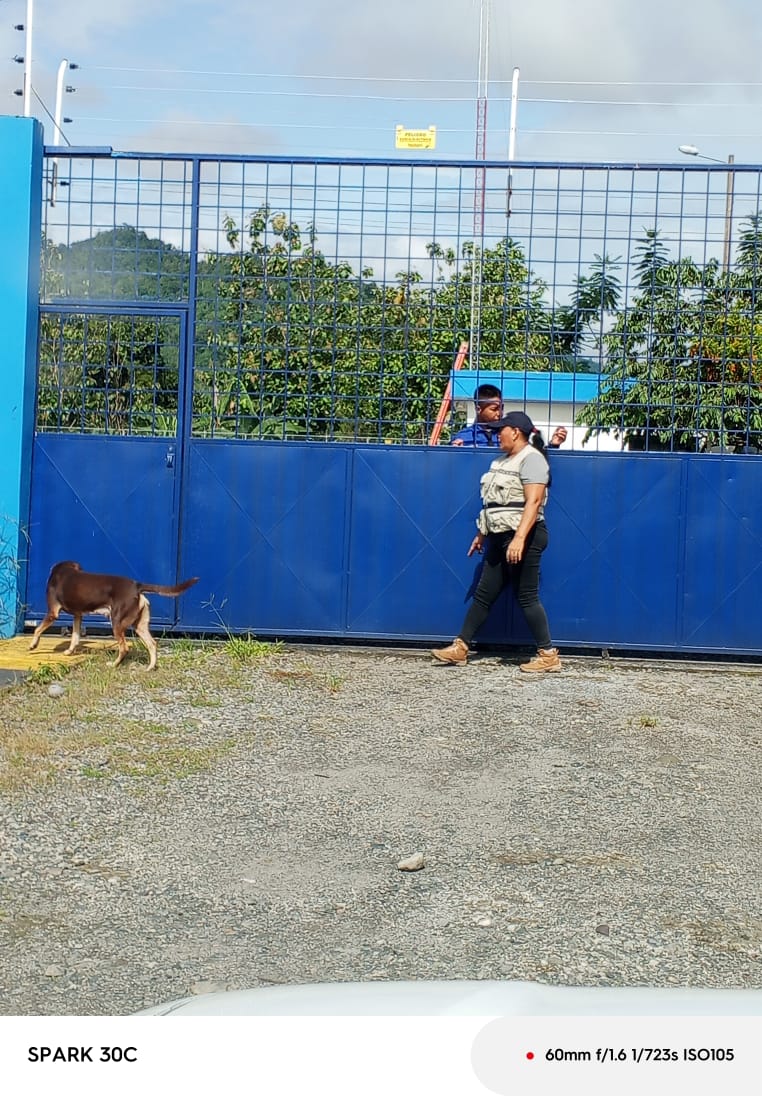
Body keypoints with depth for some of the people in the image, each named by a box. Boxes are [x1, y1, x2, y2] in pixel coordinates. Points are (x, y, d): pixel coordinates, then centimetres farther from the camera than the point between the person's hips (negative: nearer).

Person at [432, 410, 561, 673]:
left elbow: (533, 502, -22)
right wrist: (482, 534, 24)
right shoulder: (501, 461, 18)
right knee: (483, 595, 10)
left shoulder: (531, 459, -11)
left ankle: (548, 656, 1)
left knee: (527, 597, -6)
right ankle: (460, 647, 14)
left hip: (523, 538, -9)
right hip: (500, 538, 9)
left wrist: (519, 538, -31)